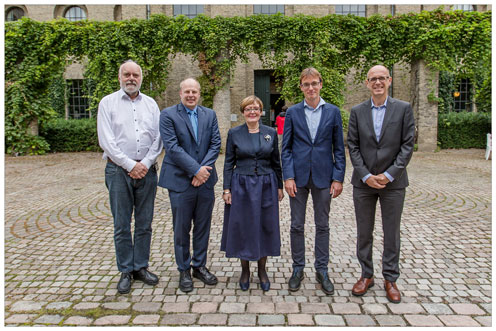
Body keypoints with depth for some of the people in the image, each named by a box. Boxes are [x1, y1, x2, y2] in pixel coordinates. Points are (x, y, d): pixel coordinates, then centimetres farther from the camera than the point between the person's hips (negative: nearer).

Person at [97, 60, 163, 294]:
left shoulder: (150, 104, 10)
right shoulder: (108, 103, 2)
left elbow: (159, 138, 5)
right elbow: (106, 141, -6)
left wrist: (145, 163, -7)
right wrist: (130, 165, -11)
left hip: (147, 170, 3)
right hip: (118, 170, -2)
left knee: (144, 224, 9)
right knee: (121, 225, 4)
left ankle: (141, 267, 22)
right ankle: (126, 272, 17)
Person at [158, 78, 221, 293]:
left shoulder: (209, 115, 8)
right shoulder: (168, 115, -4)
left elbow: (216, 144, 2)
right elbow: (172, 147, -13)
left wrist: (204, 169, -12)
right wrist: (196, 169, -17)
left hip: (205, 180, 4)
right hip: (180, 181, -4)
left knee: (203, 227, 13)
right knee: (181, 229, 7)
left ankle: (199, 266, 30)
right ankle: (184, 271, 24)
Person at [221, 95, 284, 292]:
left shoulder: (271, 133, 4)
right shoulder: (234, 133, 1)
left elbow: (276, 162, 9)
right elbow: (228, 163, 2)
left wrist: (279, 186, 7)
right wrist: (226, 189, -4)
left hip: (266, 186, 1)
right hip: (241, 186, -1)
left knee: (265, 226, 7)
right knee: (242, 227, 6)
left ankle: (262, 270, 25)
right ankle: (245, 270, 24)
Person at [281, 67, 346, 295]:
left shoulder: (333, 112, 3)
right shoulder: (292, 112, 3)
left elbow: (338, 148, 3)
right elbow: (286, 148, 2)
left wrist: (338, 178, -3)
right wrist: (288, 176, -7)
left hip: (323, 176, 0)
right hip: (299, 176, 0)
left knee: (322, 225, 10)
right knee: (297, 225, 8)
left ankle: (322, 271, 24)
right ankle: (298, 269, 24)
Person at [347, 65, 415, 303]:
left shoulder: (403, 109, 0)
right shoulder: (357, 111, 4)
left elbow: (407, 145, -4)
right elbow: (353, 146, 1)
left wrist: (389, 174, -13)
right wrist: (366, 176, -10)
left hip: (393, 182, -1)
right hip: (363, 182, 2)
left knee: (392, 233, 9)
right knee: (364, 232, 10)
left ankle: (390, 279, 24)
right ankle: (367, 275, 27)